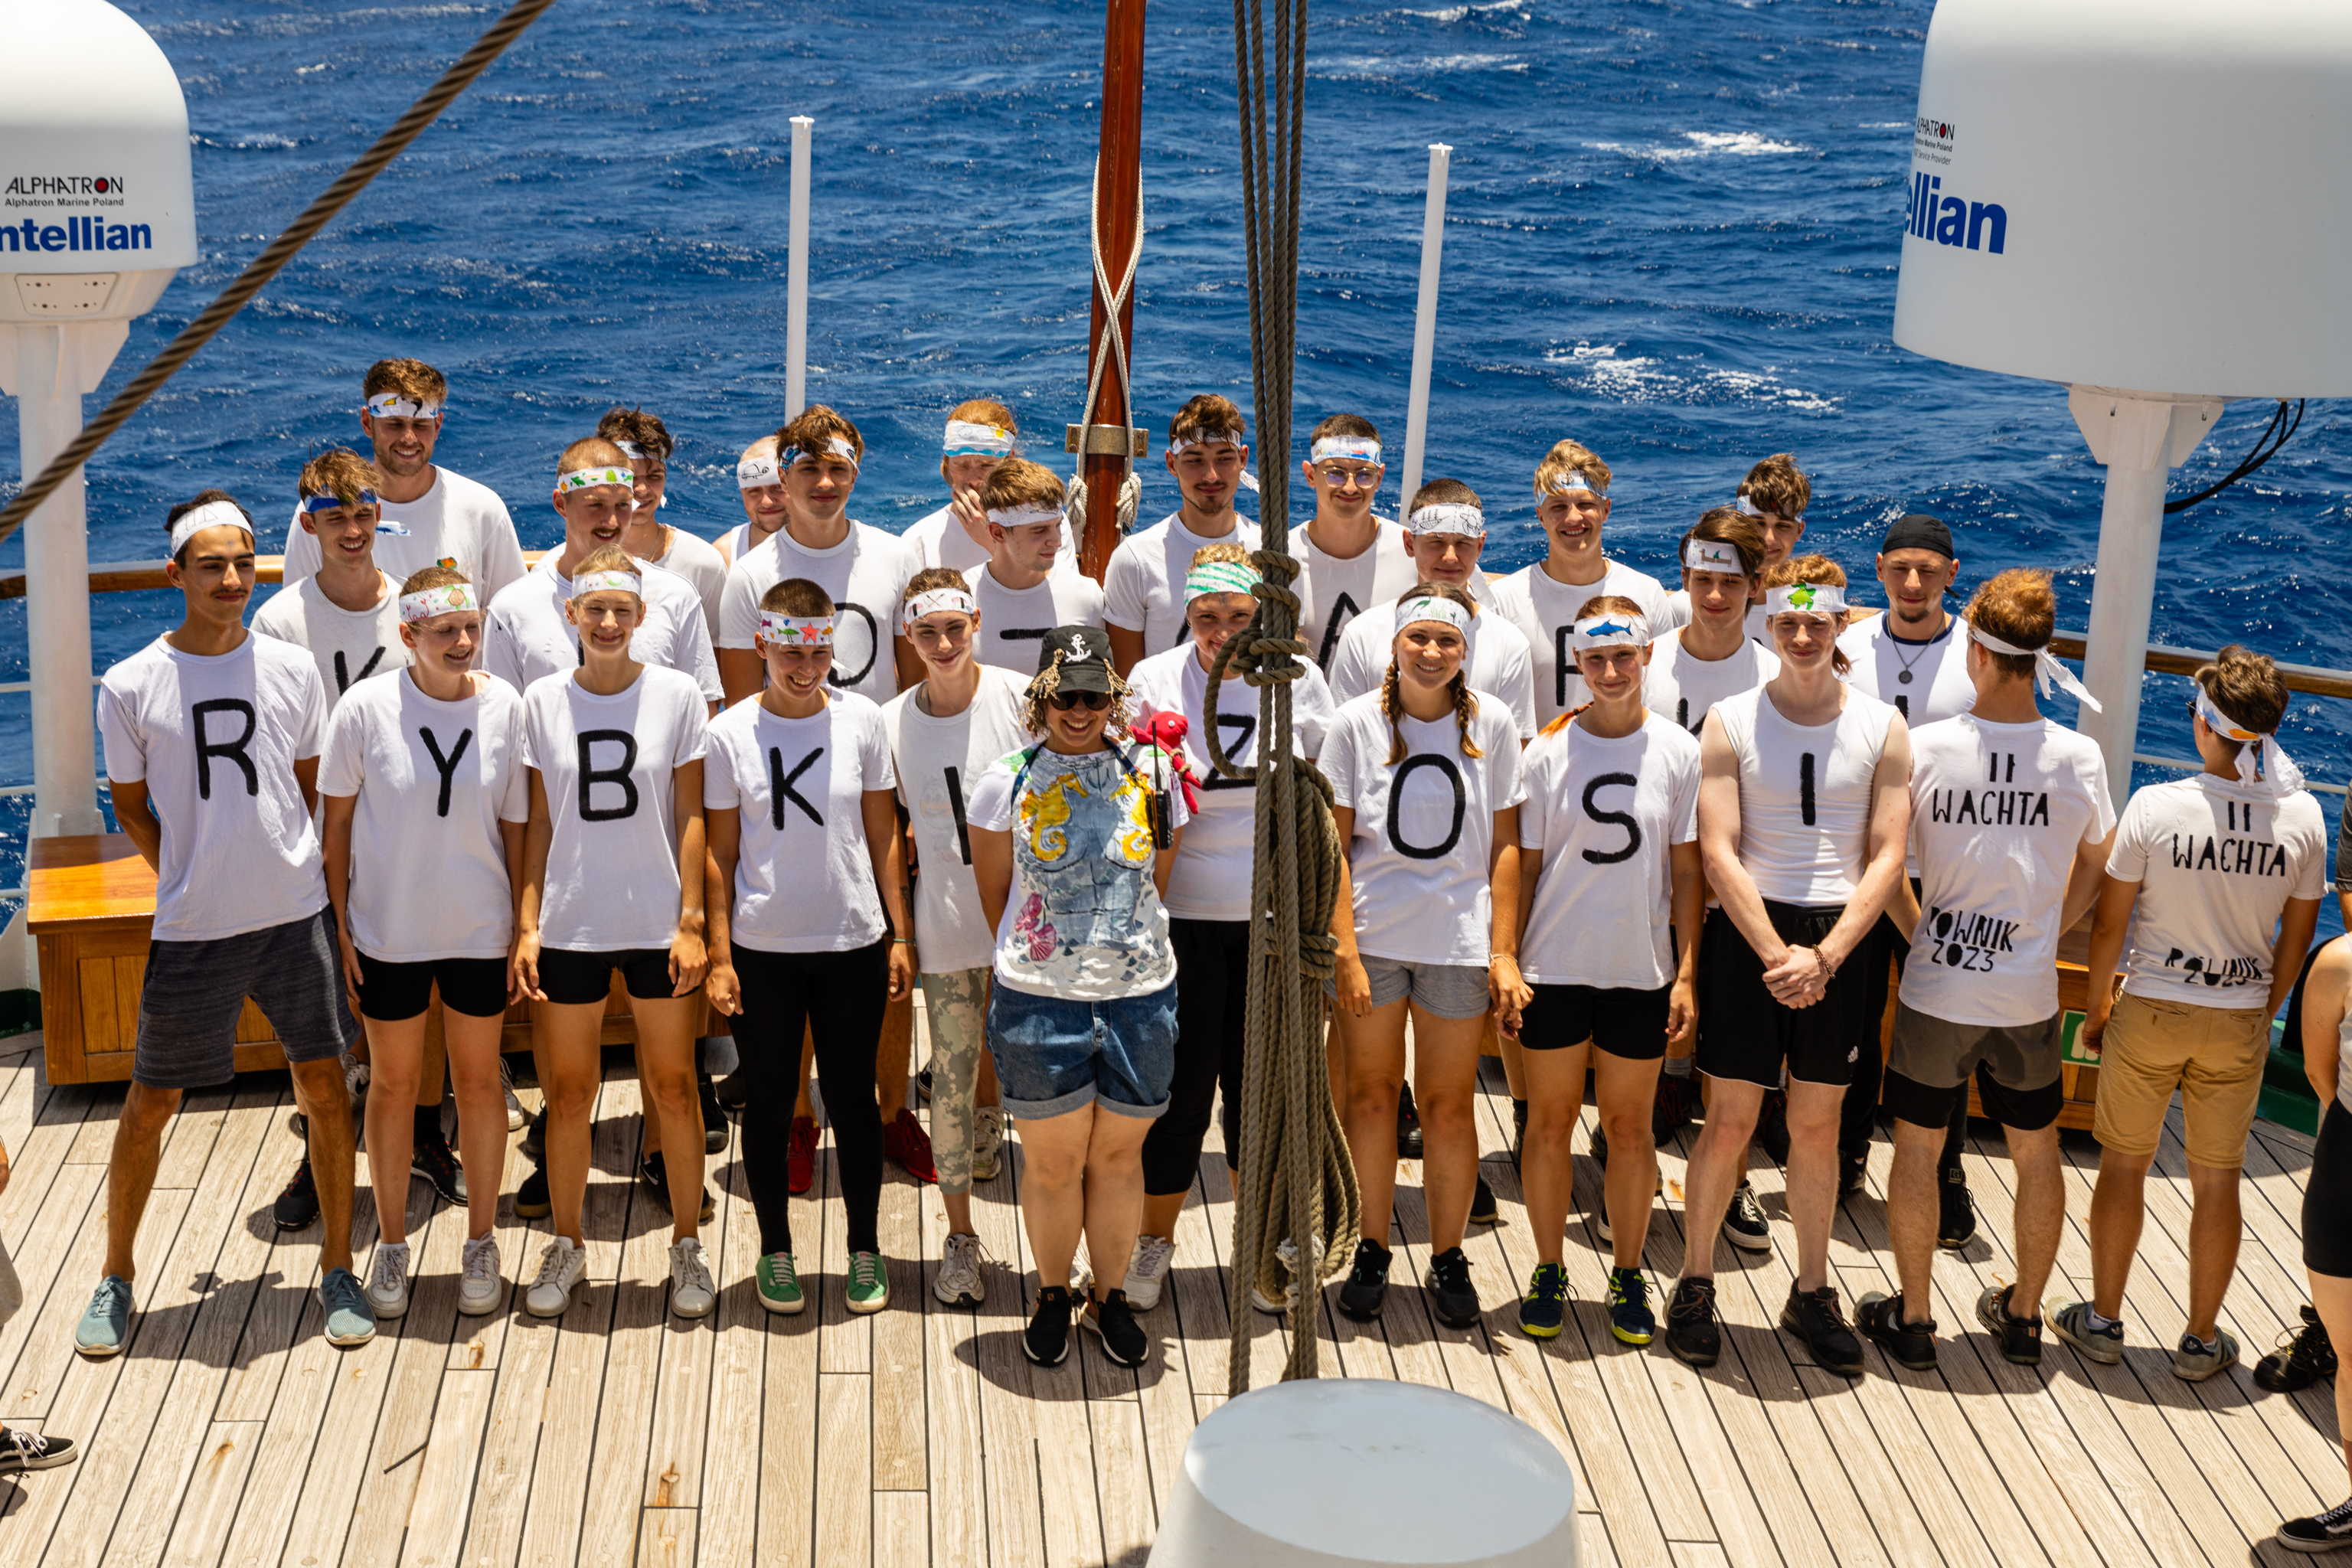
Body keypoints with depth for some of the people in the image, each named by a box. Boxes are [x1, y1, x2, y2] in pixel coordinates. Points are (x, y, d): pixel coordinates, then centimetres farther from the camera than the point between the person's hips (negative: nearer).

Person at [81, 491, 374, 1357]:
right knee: (149, 1105, 7)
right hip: (190, 930, -1)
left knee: (323, 1086, 6)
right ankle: (116, 1275, 26)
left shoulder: (292, 669, -1)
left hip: (297, 915, 2)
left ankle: (337, 1267, 22)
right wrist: (195, 881, 5)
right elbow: (131, 806, 6)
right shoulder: (129, 687, -7)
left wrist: (300, 879, 9)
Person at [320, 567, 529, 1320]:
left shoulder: (504, 706, -9)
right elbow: (337, 821, -3)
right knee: (394, 1083, 12)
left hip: (479, 928, 1)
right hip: (387, 930, -1)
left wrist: (526, 930, 0)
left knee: (478, 1080, 12)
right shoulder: (365, 708, -13)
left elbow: (515, 826, -1)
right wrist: (338, 927, -3)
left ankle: (480, 1243, 28)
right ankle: (391, 1244, 28)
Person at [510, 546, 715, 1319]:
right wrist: (527, 924, -1)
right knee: (568, 1093, 9)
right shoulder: (541, 702, 0)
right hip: (569, 925, 1)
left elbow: (690, 817, -2)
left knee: (673, 1086, 7)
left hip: (658, 922, -1)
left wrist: (691, 920, -6)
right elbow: (538, 823, 4)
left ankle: (687, 1244, 21)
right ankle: (566, 1245, 24)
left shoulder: (677, 695, -4)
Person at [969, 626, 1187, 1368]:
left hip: (1140, 998, 1)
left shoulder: (1150, 775, 3)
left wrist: (1117, 945, 10)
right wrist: (1036, 954, 11)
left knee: (1118, 1155, 12)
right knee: (1052, 1162, 8)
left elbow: (1155, 884, 11)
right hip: (1037, 1001, -1)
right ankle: (1052, 1294, 28)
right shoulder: (1006, 782, -1)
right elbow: (994, 895, 7)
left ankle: (1111, 1295, 29)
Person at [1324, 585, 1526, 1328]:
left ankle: (1447, 1258, 19)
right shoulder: (1356, 723, -4)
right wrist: (1345, 951, -9)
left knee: (1449, 1104, 6)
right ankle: (1372, 1251, 22)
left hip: (1458, 942, 0)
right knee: (1372, 1093, 9)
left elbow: (1504, 843, 2)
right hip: (1371, 936, 0)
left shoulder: (1491, 722, -2)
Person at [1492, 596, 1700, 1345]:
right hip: (1554, 968, 0)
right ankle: (1548, 1269, 22)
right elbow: (1522, 864, 1)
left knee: (1629, 1127, 9)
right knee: (1551, 1122, 8)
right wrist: (1504, 958, -7)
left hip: (1640, 971, 0)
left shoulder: (1678, 751, -1)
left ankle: (1628, 1273, 23)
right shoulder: (1549, 751, -3)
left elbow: (1686, 871, 2)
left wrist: (1687, 972, -1)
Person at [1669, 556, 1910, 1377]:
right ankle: (1694, 1284, 16)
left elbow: (1887, 858, -1)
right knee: (1730, 1120, 1)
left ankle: (1813, 1291, 23)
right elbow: (1718, 853, -7)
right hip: (1747, 931, -1)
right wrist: (1778, 953, -15)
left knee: (1817, 1124, 9)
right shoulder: (1731, 722, -1)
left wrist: (1825, 955, -12)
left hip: (1841, 941, 1)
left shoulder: (1881, 728, 3)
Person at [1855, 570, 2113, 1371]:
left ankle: (1912, 1319, 22)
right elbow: (2096, 868, 7)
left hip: (1936, 990, -2)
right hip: (2031, 995, 2)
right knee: (2036, 1153, 18)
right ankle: (2023, 1316, 30)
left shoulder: (1924, 747, -15)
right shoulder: (2080, 756, -9)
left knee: (1917, 1148, 13)